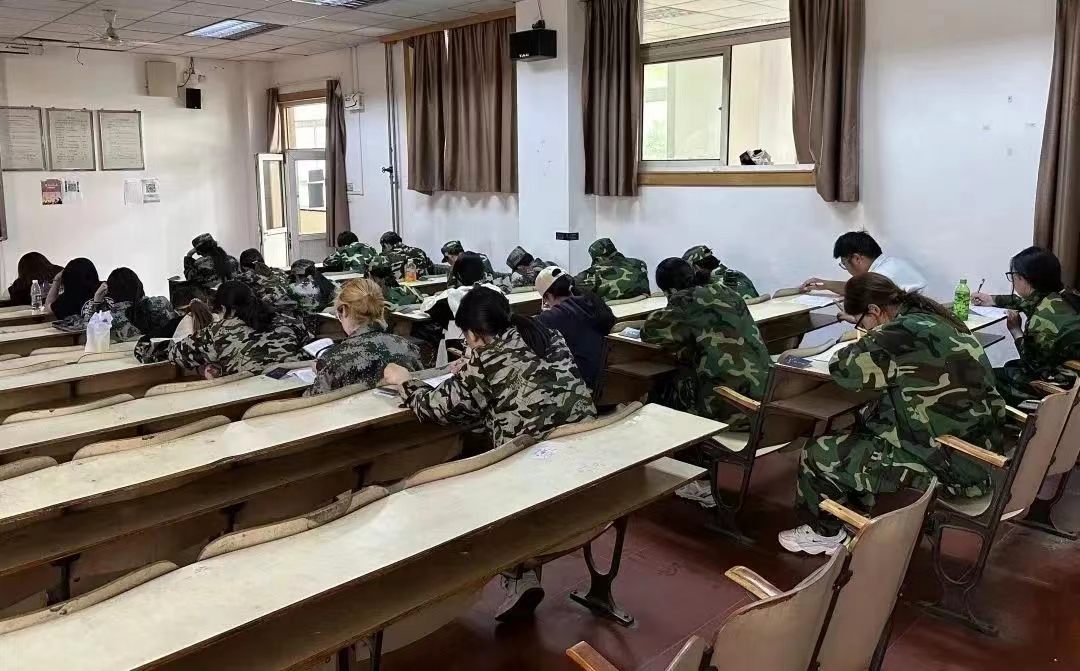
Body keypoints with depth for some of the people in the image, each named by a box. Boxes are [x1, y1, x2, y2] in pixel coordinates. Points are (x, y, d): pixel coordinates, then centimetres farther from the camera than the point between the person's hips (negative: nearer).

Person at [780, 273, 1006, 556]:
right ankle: (857, 513, 36)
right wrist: (871, 343, 4)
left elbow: (843, 368, -19)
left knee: (818, 455, 0)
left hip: (950, 464, -9)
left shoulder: (909, 332, -24)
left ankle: (825, 533, 24)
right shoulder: (933, 319, 5)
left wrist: (865, 342, 0)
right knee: (864, 422, 26)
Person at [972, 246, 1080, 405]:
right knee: (1010, 366, 29)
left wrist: (1016, 331, -7)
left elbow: (1034, 365, -17)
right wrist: (992, 300, 29)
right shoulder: (1059, 295, -3)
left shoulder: (1045, 317, -30)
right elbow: (1027, 302, 21)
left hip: (1062, 384, -9)